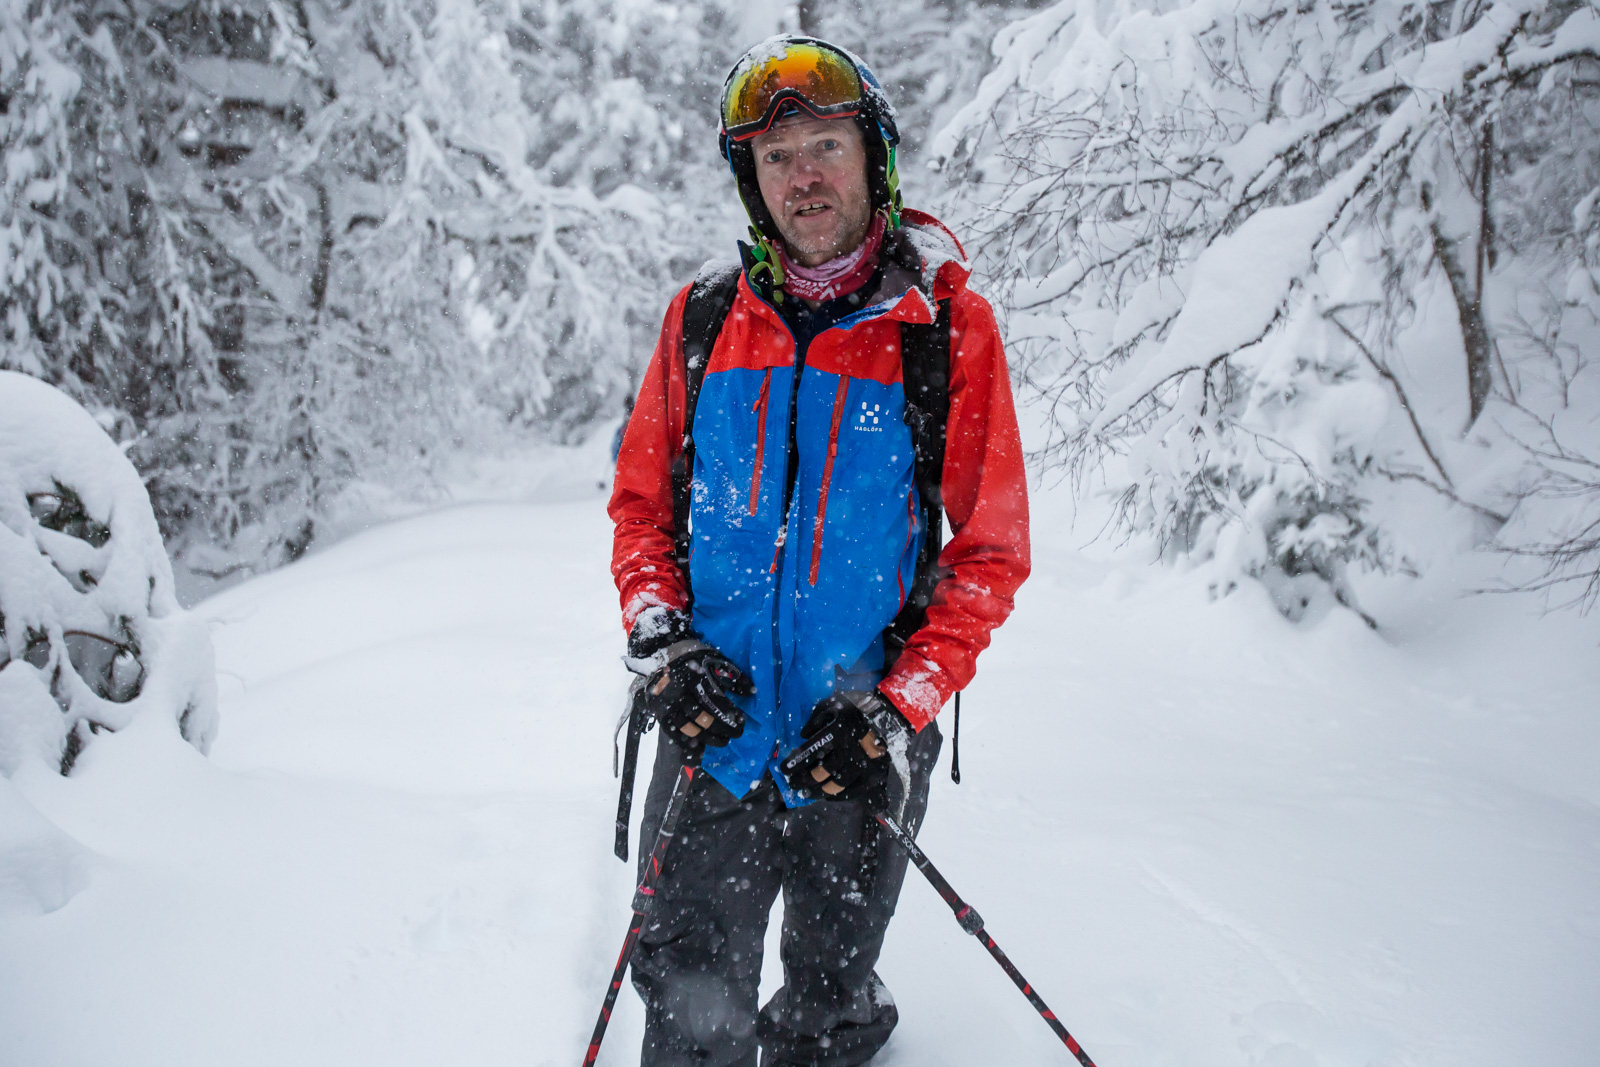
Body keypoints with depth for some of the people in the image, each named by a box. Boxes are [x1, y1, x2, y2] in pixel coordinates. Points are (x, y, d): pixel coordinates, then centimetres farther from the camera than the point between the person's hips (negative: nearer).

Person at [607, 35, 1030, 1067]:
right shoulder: (703, 318, 1)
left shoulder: (949, 325, -7)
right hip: (710, 732, 2)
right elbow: (641, 502, 8)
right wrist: (660, 641, -9)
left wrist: (900, 711, -16)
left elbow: (991, 551, -6)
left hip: (859, 749, -1)